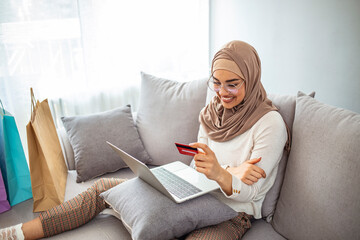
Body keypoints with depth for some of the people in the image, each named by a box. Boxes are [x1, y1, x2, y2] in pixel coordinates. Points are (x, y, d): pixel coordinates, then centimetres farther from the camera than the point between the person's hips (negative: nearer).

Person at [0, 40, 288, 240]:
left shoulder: (270, 123, -14)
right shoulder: (212, 112, 4)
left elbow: (247, 192, -17)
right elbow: (198, 168, 1)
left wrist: (220, 174, -38)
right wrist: (234, 170, -19)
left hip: (232, 214, -6)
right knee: (104, 187, 1)